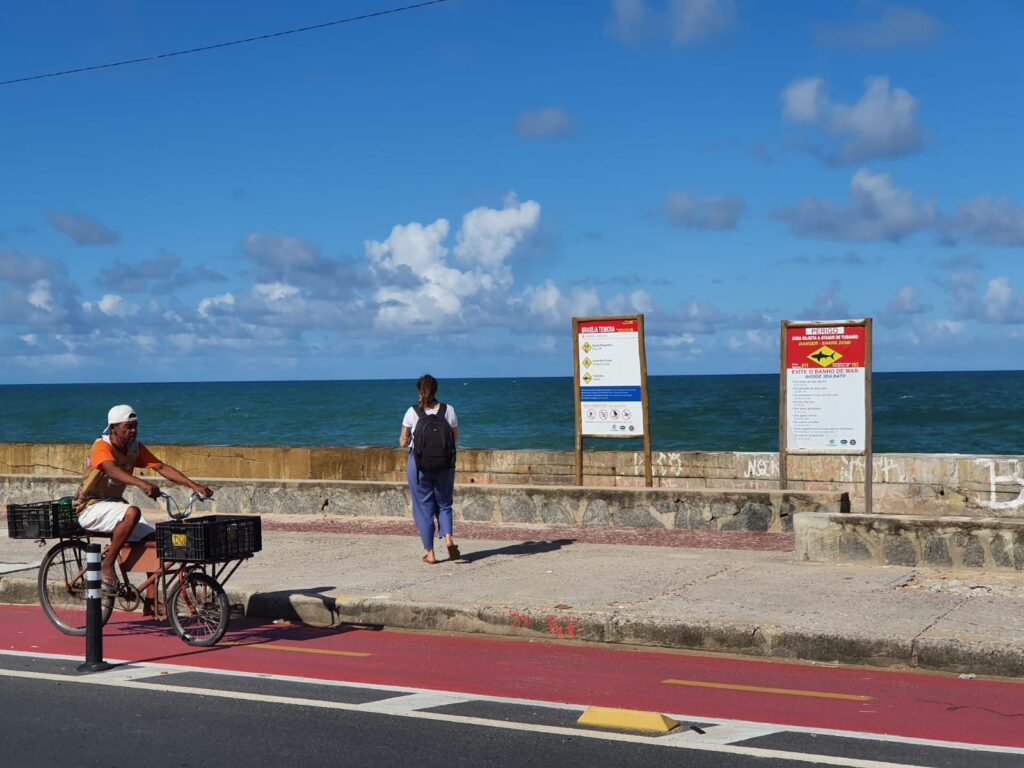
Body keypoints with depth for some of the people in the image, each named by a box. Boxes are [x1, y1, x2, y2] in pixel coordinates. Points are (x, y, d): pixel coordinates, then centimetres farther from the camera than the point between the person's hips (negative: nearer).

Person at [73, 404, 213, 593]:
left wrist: (194, 485, -19)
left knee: (153, 539, -10)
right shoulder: (102, 446, -19)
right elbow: (112, 470, -40)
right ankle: (107, 564, -22)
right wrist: (142, 484, -59)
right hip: (92, 508, -7)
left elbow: (162, 467, -7)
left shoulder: (135, 447, 2)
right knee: (132, 512, -35)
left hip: (114, 503, 8)